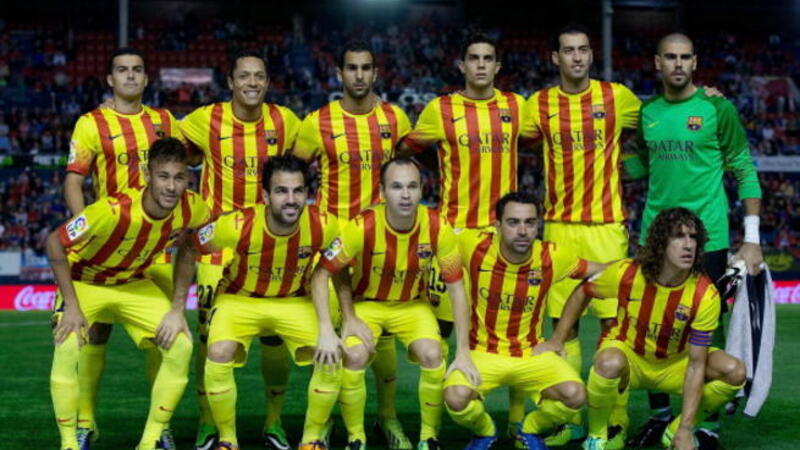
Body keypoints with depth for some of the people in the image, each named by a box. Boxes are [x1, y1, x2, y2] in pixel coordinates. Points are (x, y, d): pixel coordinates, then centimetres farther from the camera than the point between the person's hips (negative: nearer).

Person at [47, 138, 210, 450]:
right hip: (84, 282, -4)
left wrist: (177, 308, -7)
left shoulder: (192, 209, -22)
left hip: (135, 284, 4)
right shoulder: (114, 211, -37)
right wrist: (72, 306, -26)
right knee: (67, 348, -28)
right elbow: (55, 243, -27)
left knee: (181, 346, -12)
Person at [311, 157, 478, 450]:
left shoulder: (437, 227, -21)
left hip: (413, 305, 1)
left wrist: (463, 352, -12)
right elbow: (321, 274, -18)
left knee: (432, 356, -24)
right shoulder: (363, 227, -27)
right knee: (354, 357, -27)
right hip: (366, 303, -1)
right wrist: (327, 331, -26)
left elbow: (456, 288, -12)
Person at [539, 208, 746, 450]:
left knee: (735, 371, -23)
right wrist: (556, 341, 0)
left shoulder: (705, 294, -23)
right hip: (628, 353, -2)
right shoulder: (626, 273, -22)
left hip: (675, 363, 2)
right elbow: (581, 294, -1)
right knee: (609, 363, -39)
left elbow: (695, 365, -22)